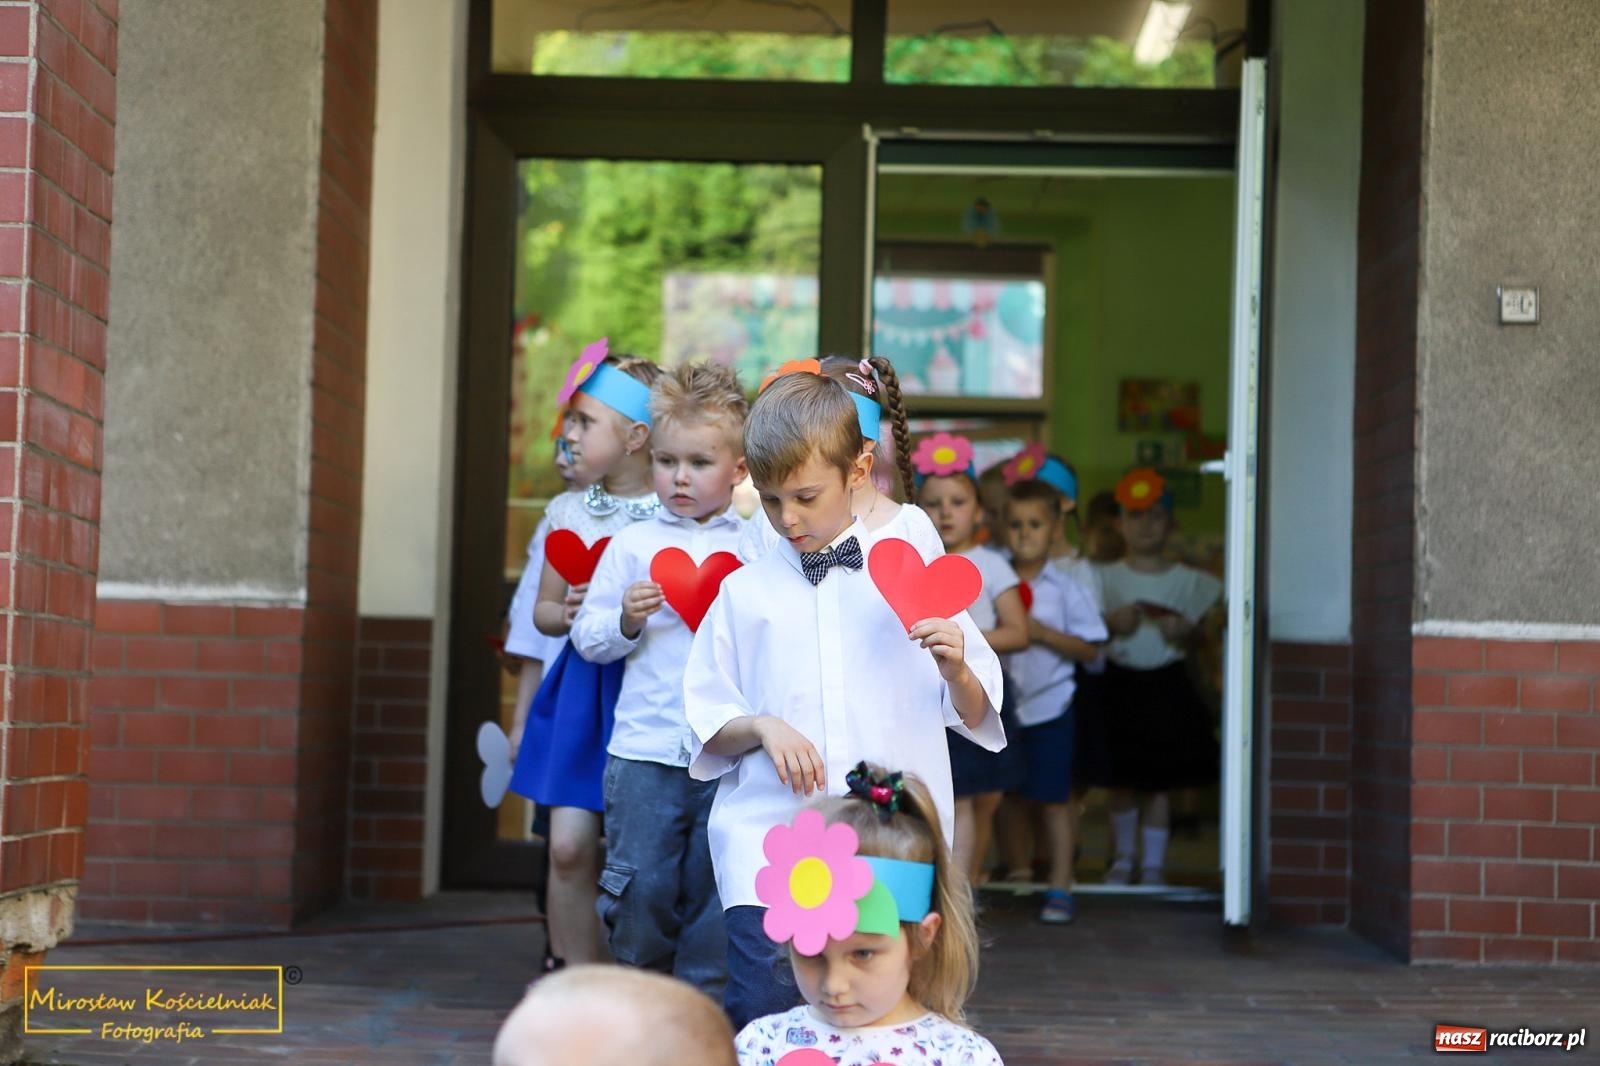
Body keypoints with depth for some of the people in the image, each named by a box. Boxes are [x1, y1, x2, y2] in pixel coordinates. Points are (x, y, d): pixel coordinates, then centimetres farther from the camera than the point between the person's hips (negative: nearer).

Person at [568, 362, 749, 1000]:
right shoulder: (633, 544, 7)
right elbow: (587, 636, 8)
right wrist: (626, 620, -11)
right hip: (645, 748, 0)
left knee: (715, 893, 4)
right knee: (640, 887, 3)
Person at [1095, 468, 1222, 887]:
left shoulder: (1188, 581, 2)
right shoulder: (1107, 577, 2)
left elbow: (1199, 630, 7)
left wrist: (1184, 632, -14)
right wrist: (1112, 624, -19)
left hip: (1166, 684, 0)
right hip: (1119, 683, 0)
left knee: (1159, 781, 3)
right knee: (1120, 780, 8)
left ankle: (1153, 863, 15)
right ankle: (1123, 857, 27)